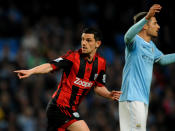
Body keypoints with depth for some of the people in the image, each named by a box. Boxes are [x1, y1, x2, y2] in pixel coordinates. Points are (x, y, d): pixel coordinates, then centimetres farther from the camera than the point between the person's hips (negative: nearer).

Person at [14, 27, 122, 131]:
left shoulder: (101, 63, 8)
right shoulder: (73, 57, -11)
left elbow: (98, 87, 18)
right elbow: (51, 66, -19)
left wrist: (109, 95, -1)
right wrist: (30, 71, -33)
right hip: (61, 106, -7)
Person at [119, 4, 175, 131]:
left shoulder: (151, 46, 18)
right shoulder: (135, 41, -10)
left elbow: (162, 59, 31)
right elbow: (128, 35, -33)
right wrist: (147, 17, -46)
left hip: (144, 97, 9)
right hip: (132, 96, -9)